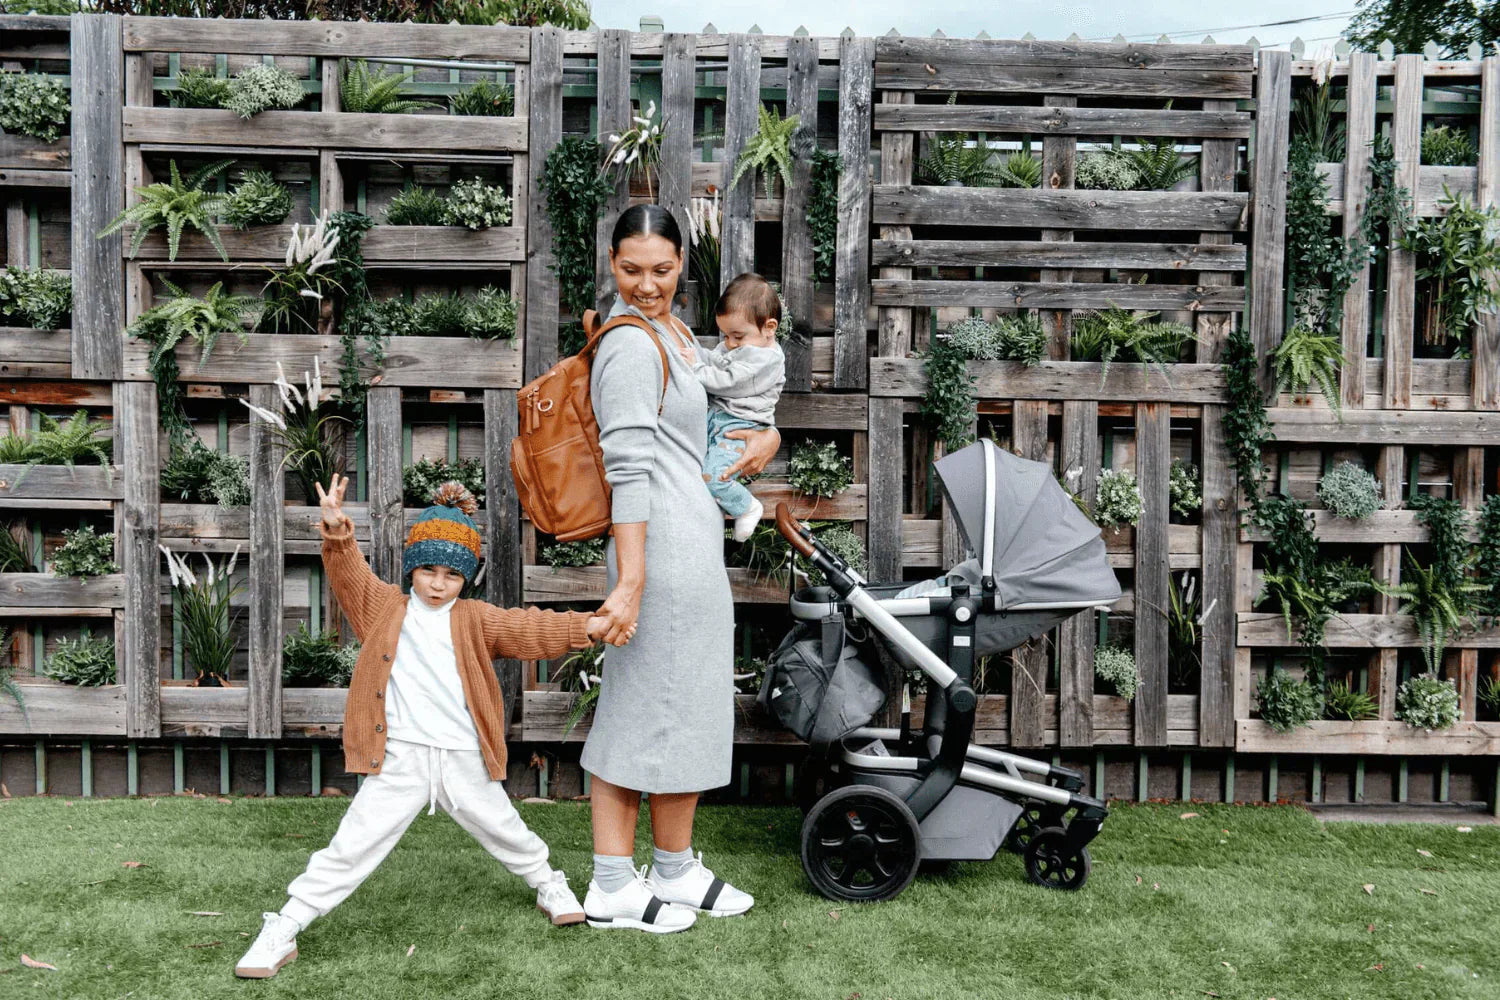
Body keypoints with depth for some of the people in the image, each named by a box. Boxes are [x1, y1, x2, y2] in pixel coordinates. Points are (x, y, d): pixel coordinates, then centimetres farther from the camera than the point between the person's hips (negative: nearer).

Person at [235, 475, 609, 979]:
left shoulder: (474, 619, 1)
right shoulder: (386, 608, 5)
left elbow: (528, 628, -10)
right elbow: (350, 576, -5)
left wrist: (589, 625, -24)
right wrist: (337, 531, -24)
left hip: (464, 761, 1)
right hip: (398, 761, -1)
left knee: (506, 833, 18)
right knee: (350, 848, 0)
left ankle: (549, 885, 43)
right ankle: (283, 931, 12)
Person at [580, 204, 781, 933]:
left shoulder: (669, 329, 18)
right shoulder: (632, 346, -13)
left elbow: (695, 420, 29)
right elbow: (630, 469, -20)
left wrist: (765, 436, 9)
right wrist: (631, 579, -24)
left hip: (666, 545, 10)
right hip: (673, 546, -10)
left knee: (632, 710, 13)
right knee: (679, 708, 4)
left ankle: (611, 886, 24)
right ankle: (674, 873, 23)